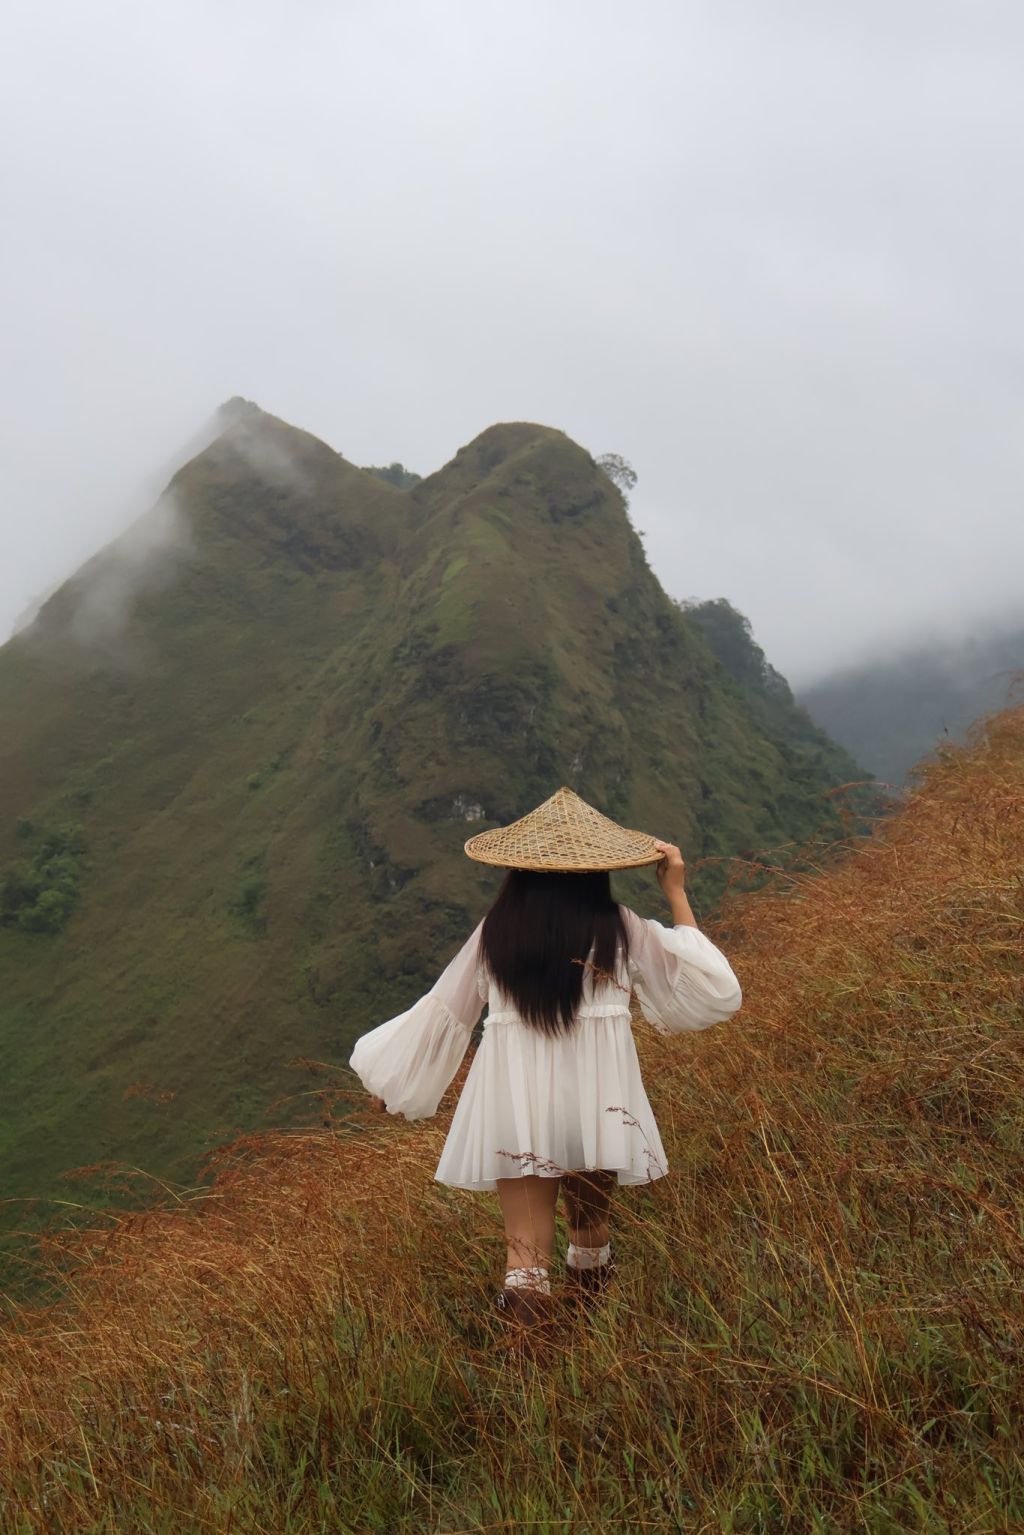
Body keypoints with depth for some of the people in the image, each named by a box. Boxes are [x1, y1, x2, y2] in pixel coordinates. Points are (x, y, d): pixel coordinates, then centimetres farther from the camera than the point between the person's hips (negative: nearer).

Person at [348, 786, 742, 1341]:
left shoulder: (495, 932, -1)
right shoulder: (619, 928, -4)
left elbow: (443, 1012, 6)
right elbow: (712, 992, 2)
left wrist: (388, 1074, 21)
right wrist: (678, 896, 6)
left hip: (515, 1107, 0)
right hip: (596, 1107, 0)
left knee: (526, 1249, 7)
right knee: (591, 1229, 21)